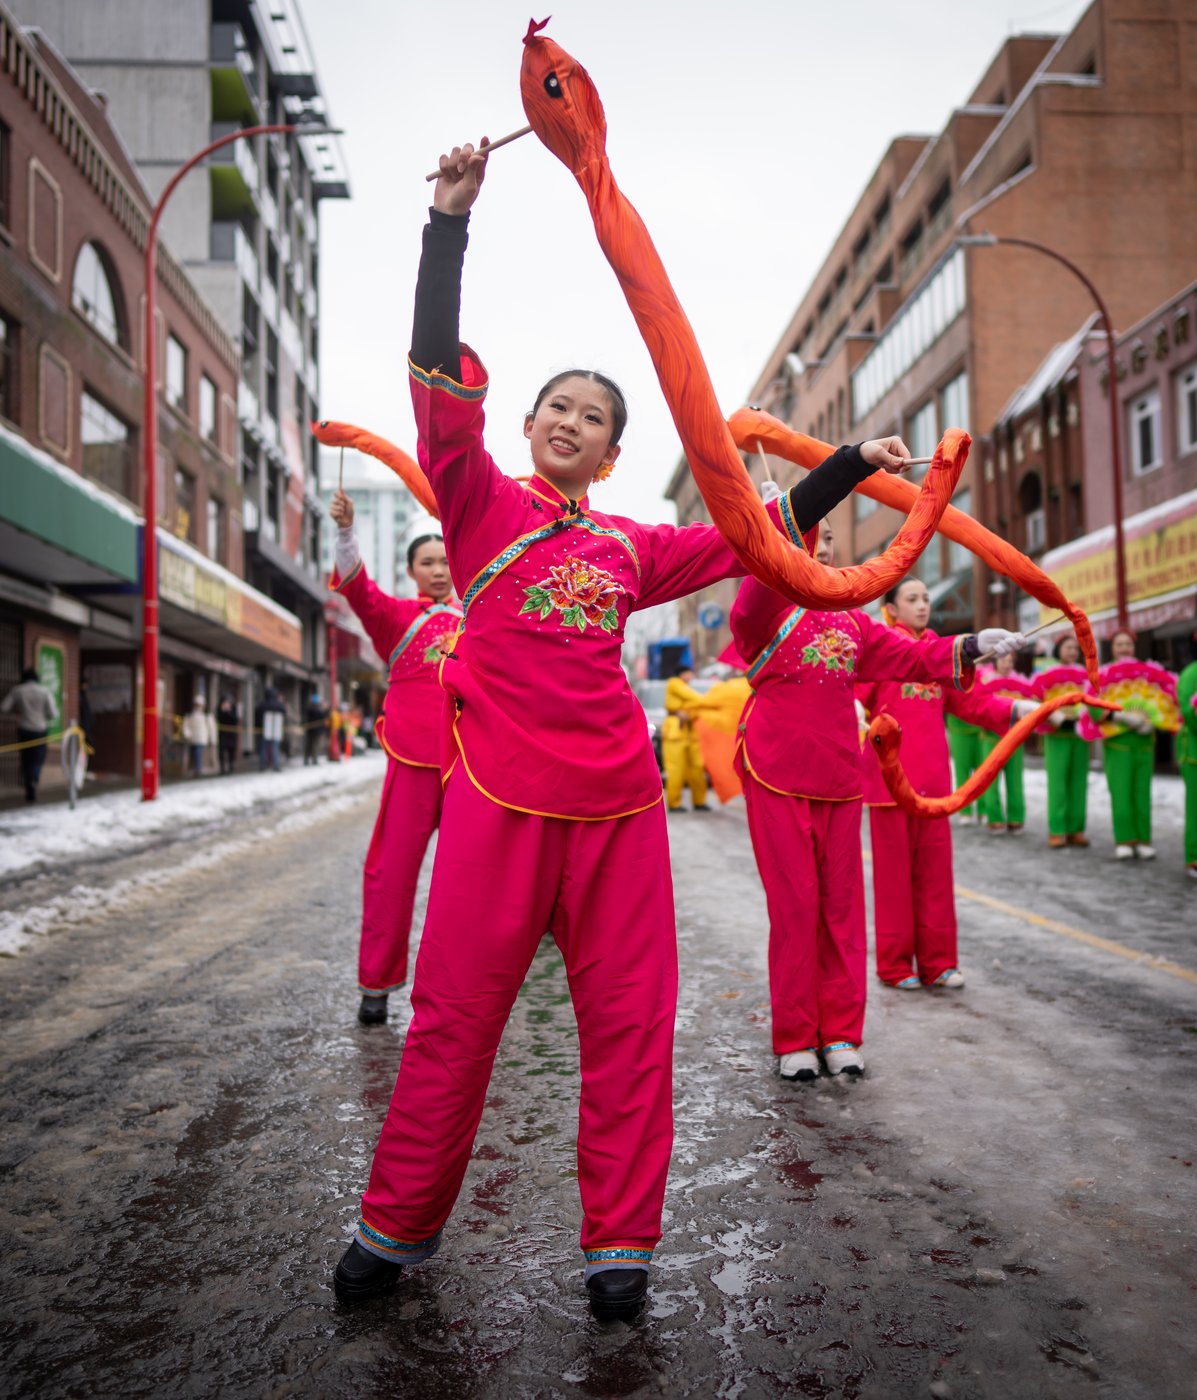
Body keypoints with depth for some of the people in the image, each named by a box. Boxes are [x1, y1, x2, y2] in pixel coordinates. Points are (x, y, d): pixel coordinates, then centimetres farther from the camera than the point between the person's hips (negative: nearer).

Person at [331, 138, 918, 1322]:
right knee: (453, 1017, 2)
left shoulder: (629, 547, 15)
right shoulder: (482, 505, 6)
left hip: (616, 801, 4)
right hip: (498, 799, -3)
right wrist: (450, 221, -9)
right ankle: (397, 1225, 21)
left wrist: (851, 468, 28)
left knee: (627, 1020, 5)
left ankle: (620, 1243, 19)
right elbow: (439, 373, -5)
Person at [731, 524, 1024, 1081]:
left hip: (838, 780, 5)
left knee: (841, 903, 7)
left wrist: (970, 646, 2)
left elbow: (908, 655, 15)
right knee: (793, 903, -3)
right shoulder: (764, 611, -2)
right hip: (777, 779, -5)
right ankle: (794, 1039, 8)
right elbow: (751, 607, -26)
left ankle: (840, 1033, 17)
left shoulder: (851, 622, 16)